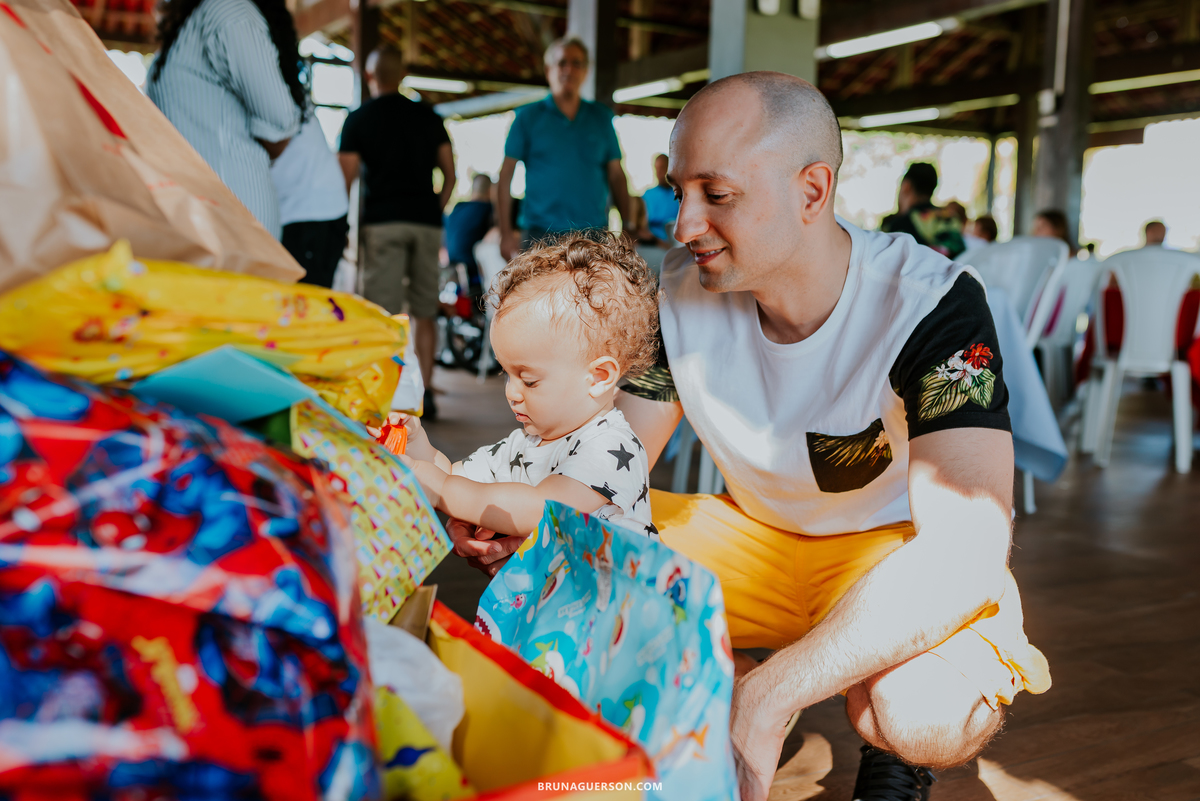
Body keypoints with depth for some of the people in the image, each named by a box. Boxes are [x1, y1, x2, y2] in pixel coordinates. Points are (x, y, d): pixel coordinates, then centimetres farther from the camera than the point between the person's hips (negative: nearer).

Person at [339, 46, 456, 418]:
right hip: (426, 222, 3)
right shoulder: (428, 117, 12)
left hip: (382, 221, -3)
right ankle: (425, 391, 7)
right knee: (425, 312, 8)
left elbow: (345, 179, -2)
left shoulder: (358, 119, 3)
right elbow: (450, 174, 9)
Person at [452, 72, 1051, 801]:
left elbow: (968, 546, -36)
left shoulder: (931, 304, -27)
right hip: (759, 536, 4)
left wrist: (767, 698, -46)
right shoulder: (681, 293, -12)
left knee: (922, 717, -36)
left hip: (901, 555, -3)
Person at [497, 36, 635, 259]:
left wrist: (629, 225, 5)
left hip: (594, 233, 2)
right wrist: (506, 232, -5)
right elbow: (505, 176, 2)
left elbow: (616, 175, 13)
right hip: (541, 233, -2)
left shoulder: (601, 117, 14)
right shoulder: (528, 116, 6)